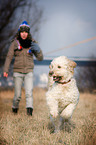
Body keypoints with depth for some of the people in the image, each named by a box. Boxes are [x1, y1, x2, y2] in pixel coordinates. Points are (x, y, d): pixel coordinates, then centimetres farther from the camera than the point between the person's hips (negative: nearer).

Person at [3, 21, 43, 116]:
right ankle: (15, 107, 30)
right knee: (17, 95, 5)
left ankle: (29, 109, -29)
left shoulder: (32, 43, 4)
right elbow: (9, 57, -2)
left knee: (29, 92, -18)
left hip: (28, 72, 1)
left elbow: (40, 58, 5)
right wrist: (5, 70, -11)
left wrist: (38, 50, -15)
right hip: (17, 72, 0)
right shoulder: (15, 43, 0)